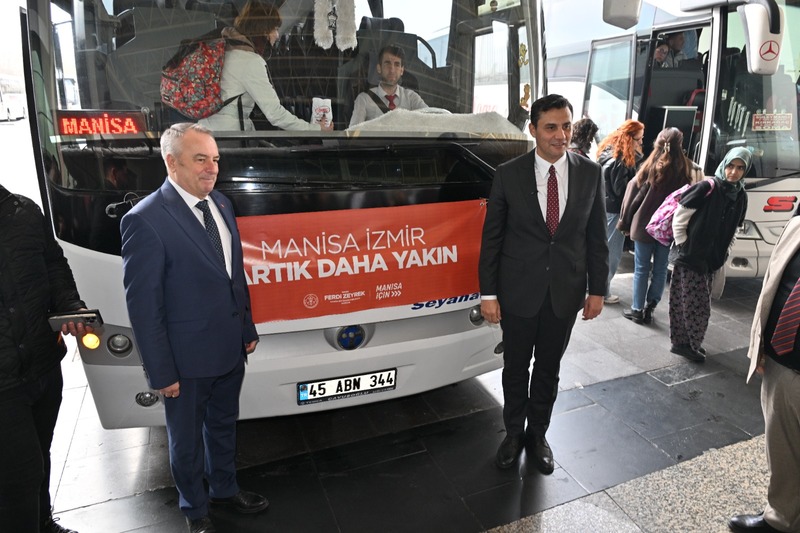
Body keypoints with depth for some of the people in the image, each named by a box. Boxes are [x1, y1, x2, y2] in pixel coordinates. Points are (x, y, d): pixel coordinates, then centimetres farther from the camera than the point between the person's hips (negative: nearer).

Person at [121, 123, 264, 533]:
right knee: (187, 440, 18)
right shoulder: (145, 220, -20)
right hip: (187, 360, -6)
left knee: (223, 425, 26)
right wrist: (161, 373, -14)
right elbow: (143, 305, -17)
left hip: (230, 350, 6)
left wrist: (248, 329, 11)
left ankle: (224, 488, 50)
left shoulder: (222, 204, 2)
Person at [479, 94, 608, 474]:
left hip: (565, 292, 2)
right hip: (519, 291, -1)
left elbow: (596, 236, 4)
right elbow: (491, 237, -5)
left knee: (549, 368, 16)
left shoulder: (590, 173, -2)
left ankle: (537, 435, 37)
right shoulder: (508, 174, -7)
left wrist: (597, 289, 3)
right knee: (515, 367, 13)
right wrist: (488, 293, -6)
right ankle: (513, 434, 35)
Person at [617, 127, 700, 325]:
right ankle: (649, 308, 15)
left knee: (642, 268, 6)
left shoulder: (650, 166, -7)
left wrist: (625, 222, 3)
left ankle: (637, 309, 11)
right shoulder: (686, 169, -3)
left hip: (644, 225, -2)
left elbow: (633, 194, -5)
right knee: (660, 269, 12)